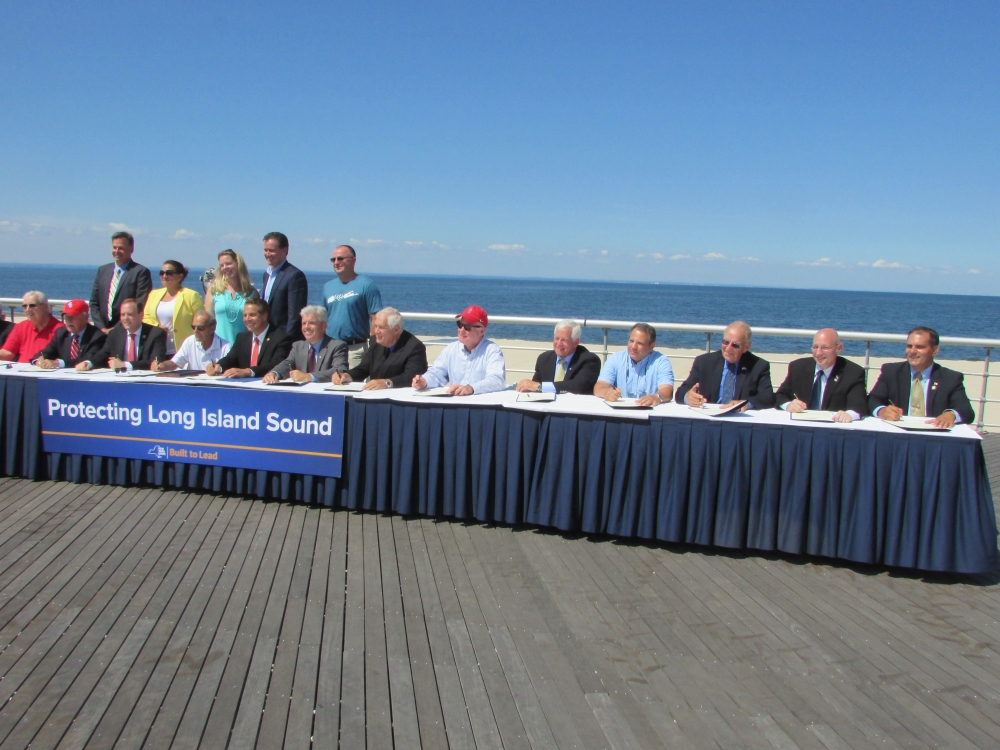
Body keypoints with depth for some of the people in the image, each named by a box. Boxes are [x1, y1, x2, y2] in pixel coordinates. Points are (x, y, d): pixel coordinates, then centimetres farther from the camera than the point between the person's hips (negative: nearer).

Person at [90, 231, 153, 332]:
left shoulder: (141, 272, -3)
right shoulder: (102, 270, 15)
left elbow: (140, 305, -10)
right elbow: (94, 303, 13)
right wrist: (102, 327, -1)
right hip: (103, 331, 5)